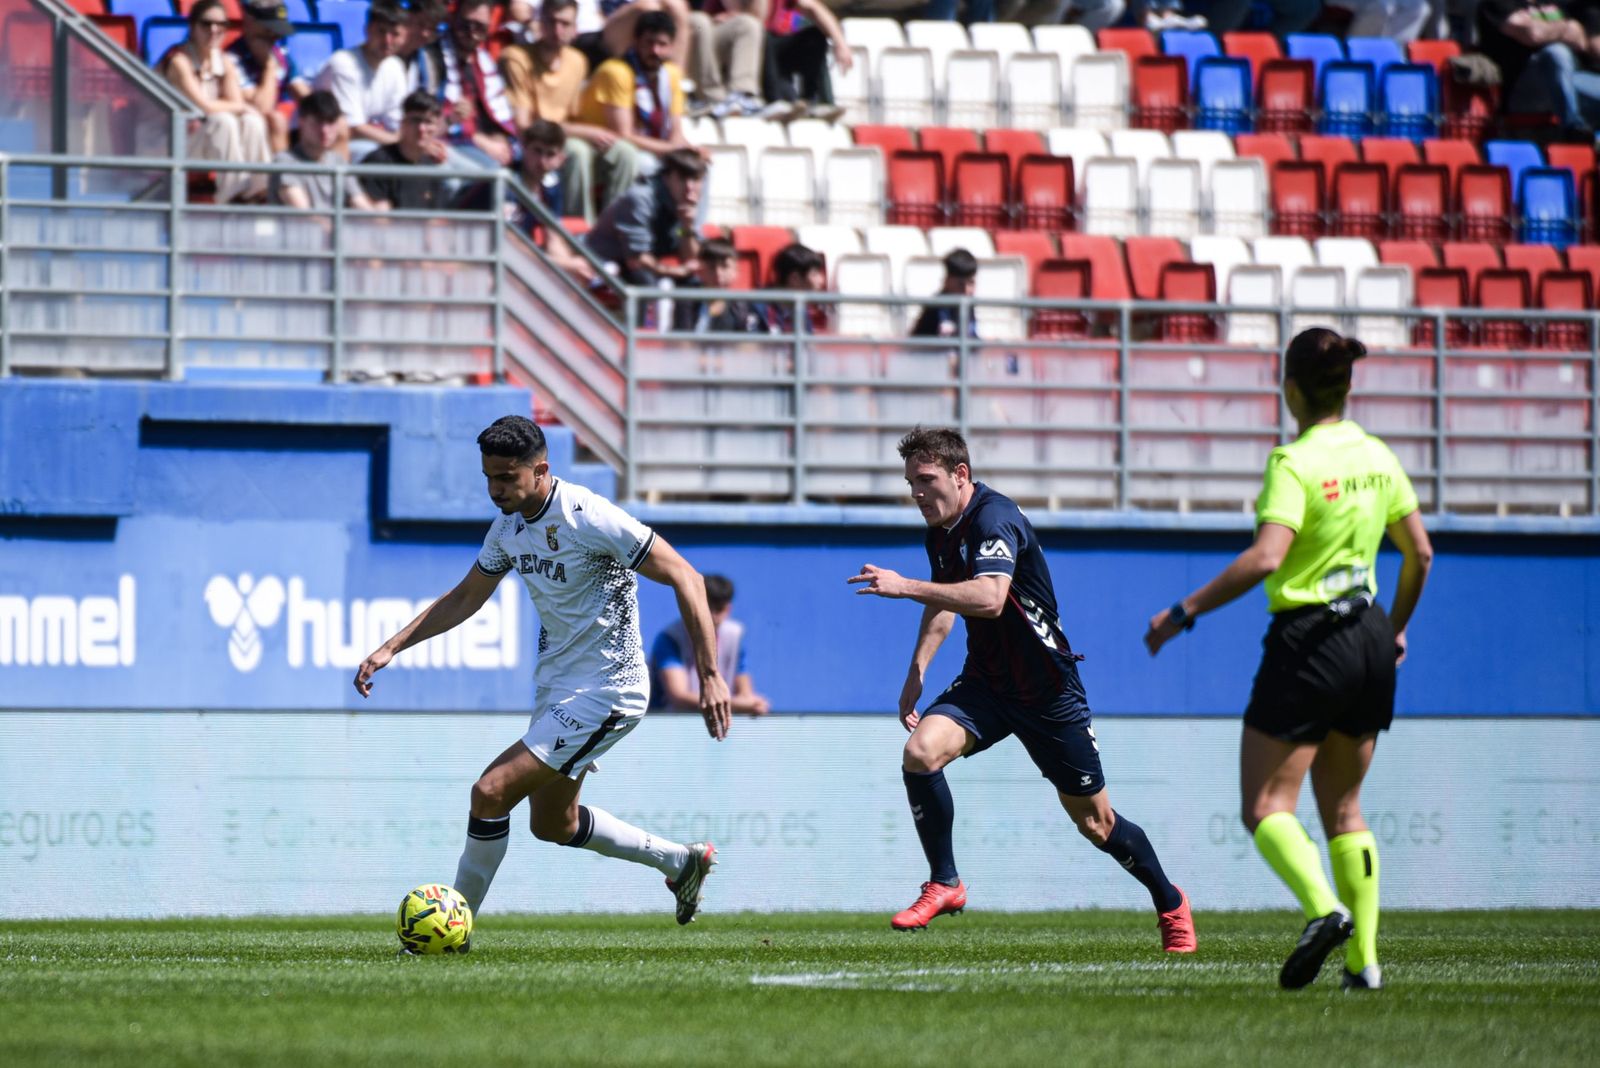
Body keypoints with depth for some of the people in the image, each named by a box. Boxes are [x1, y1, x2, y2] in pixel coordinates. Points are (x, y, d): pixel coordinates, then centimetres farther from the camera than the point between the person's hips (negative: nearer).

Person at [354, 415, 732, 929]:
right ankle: (681, 862, 37)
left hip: (606, 691, -9)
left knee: (492, 792, -16)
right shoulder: (509, 525, 2)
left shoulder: (589, 518, -22)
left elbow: (685, 578, -19)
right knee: (553, 825, 20)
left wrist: (710, 676, -23)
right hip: (556, 688, 9)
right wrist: (391, 648, 8)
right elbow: (464, 599, 18)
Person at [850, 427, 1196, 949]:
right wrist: (917, 670, 17)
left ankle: (1170, 903, 29)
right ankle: (944, 884, -9)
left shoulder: (995, 518, -23)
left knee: (1095, 823, 5)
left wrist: (905, 587, -42)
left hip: (1046, 688, -7)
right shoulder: (940, 532, 4)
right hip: (984, 683, 7)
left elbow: (989, 598, -41)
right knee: (921, 751, -22)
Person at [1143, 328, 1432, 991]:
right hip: (1369, 644, 7)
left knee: (1267, 806, -1)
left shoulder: (1295, 463, -15)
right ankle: (1364, 959, 7)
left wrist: (1186, 611, -20)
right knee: (1343, 810, 15)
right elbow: (1419, 552, 14)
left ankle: (1324, 908, -26)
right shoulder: (1377, 457, 7)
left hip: (1308, 642, -7)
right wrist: (1397, 628, 28)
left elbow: (1265, 558, -26)